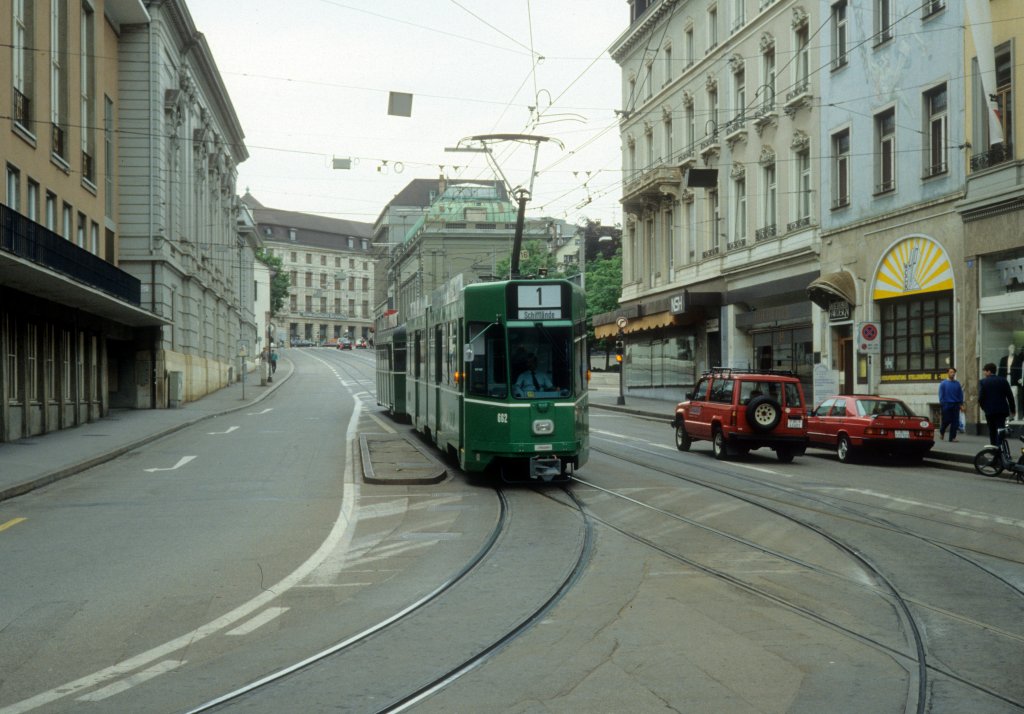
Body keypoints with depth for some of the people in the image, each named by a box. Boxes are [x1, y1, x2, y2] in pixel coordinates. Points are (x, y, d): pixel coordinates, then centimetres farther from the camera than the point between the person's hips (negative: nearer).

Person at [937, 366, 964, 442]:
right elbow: (941, 395, -1)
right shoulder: (943, 383, 1)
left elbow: (960, 394, 12)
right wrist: (942, 404, -8)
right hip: (946, 405, -3)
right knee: (946, 421, -1)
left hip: (955, 405, 3)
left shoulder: (957, 384, 10)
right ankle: (941, 432, 27)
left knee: (955, 422, -2)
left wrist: (961, 404, 5)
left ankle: (952, 437, 3)